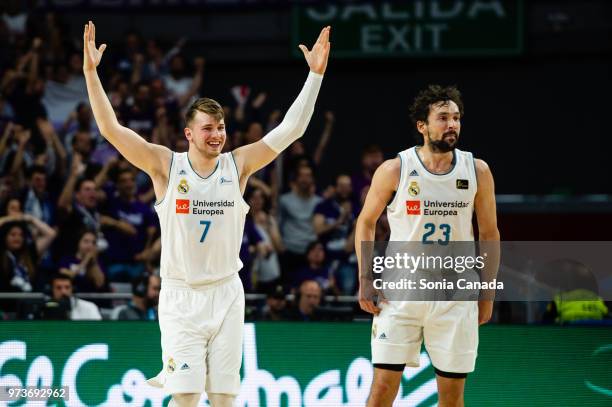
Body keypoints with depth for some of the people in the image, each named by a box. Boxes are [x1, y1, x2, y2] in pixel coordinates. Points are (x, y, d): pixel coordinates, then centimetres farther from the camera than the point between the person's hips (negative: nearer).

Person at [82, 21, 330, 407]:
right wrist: (91, 72, -19)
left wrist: (315, 74, -8)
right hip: (181, 296, -3)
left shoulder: (238, 165, 1)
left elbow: (291, 129, -1)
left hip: (226, 293, 3)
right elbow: (111, 128, -11)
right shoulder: (166, 165, -5)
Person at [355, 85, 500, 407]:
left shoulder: (477, 171, 0)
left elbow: (489, 233, 9)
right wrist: (365, 280, -2)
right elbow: (366, 222, 7)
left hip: (456, 294, 2)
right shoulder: (394, 170, -6)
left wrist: (487, 293, 8)